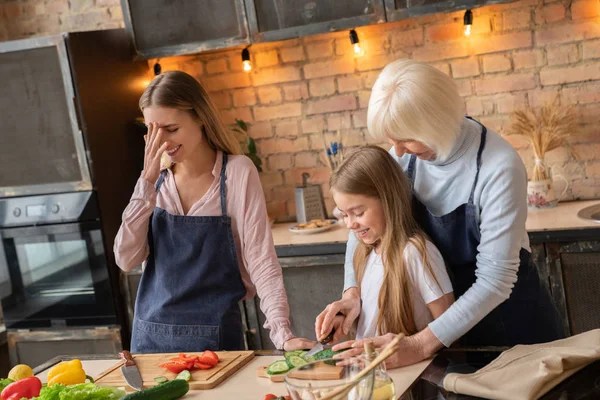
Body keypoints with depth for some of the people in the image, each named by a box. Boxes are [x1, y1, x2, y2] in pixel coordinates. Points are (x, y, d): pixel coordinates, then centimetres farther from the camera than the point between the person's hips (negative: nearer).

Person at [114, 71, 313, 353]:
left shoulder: (237, 173, -10)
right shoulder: (158, 178, 2)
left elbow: (261, 260, -13)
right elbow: (126, 259, -6)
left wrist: (283, 334, -24)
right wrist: (147, 181, -12)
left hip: (214, 338, -4)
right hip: (150, 336, 4)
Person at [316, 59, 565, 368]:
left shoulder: (499, 166, -28)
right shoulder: (406, 155, -12)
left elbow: (495, 279, -28)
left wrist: (421, 345, -33)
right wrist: (352, 291, -16)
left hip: (510, 317, -4)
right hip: (448, 310, 5)